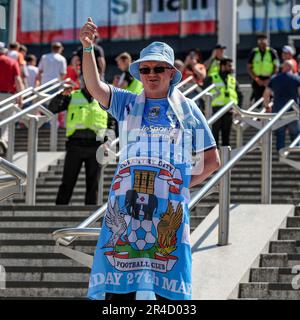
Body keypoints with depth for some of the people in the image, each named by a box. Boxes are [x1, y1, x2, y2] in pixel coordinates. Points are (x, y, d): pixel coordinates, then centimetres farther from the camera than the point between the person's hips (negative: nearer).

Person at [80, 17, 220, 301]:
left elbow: (212, 161, 13)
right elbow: (94, 86, -7)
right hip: (126, 200, 1)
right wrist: (87, 48, -21)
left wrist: (185, 183, 1)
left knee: (168, 287, -1)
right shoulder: (127, 104, 12)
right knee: (119, 287, -1)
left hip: (169, 204, -1)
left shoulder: (187, 110, 10)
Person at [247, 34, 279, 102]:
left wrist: (269, 80, -11)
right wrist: (257, 79, -7)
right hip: (257, 82, 1)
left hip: (269, 81, -1)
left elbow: (276, 68, 0)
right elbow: (249, 68, 4)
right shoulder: (254, 53, 4)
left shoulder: (272, 52, 1)